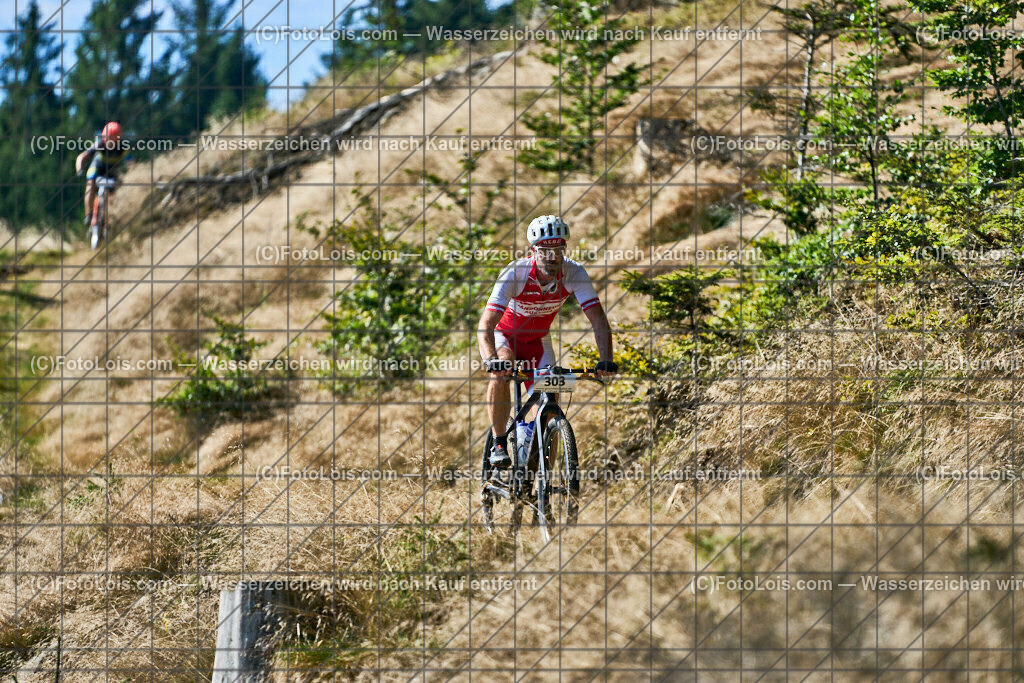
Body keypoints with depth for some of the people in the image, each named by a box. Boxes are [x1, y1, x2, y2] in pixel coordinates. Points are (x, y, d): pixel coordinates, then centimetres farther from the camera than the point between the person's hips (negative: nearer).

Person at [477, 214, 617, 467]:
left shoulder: (574, 274, -25)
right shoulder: (515, 274, -33)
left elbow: (598, 319, -27)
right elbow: (485, 326, -39)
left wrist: (606, 360, -43)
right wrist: (491, 360, -58)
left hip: (537, 341, 3)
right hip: (504, 335, -3)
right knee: (501, 371, -35)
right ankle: (499, 444, -24)